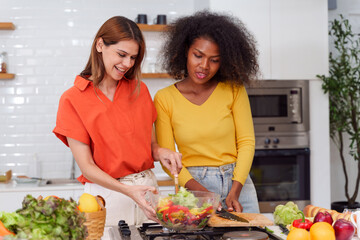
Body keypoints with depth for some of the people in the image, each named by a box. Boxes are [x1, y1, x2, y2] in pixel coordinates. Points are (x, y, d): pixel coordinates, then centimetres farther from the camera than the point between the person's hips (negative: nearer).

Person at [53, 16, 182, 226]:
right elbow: (87, 166, -11)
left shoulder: (139, 90, 8)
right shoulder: (73, 99, -6)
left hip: (147, 187, 4)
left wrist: (160, 153, -10)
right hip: (106, 196, -4)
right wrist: (127, 190, -24)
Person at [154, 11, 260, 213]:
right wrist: (199, 191, -17)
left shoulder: (233, 89, 2)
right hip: (192, 186, -1)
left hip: (237, 182, 1)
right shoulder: (165, 98, -1)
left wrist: (235, 192, -11)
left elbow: (246, 141, 1)